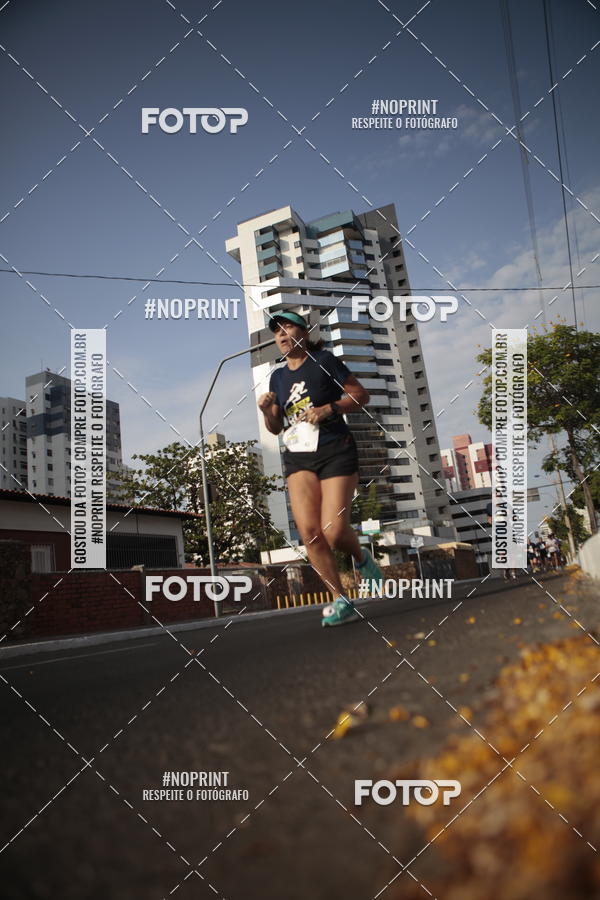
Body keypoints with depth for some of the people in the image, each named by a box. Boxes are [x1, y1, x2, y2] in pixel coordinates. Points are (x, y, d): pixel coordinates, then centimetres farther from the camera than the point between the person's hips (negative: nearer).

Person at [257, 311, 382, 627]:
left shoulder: (324, 361, 3)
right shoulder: (278, 377, 17)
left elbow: (361, 395, 1)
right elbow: (275, 428, 20)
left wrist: (329, 408, -13)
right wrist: (267, 411, -1)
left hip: (335, 451, -4)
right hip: (297, 457, 4)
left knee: (334, 532, -16)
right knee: (308, 531, -13)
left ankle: (362, 558, 19)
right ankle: (340, 601, -3)